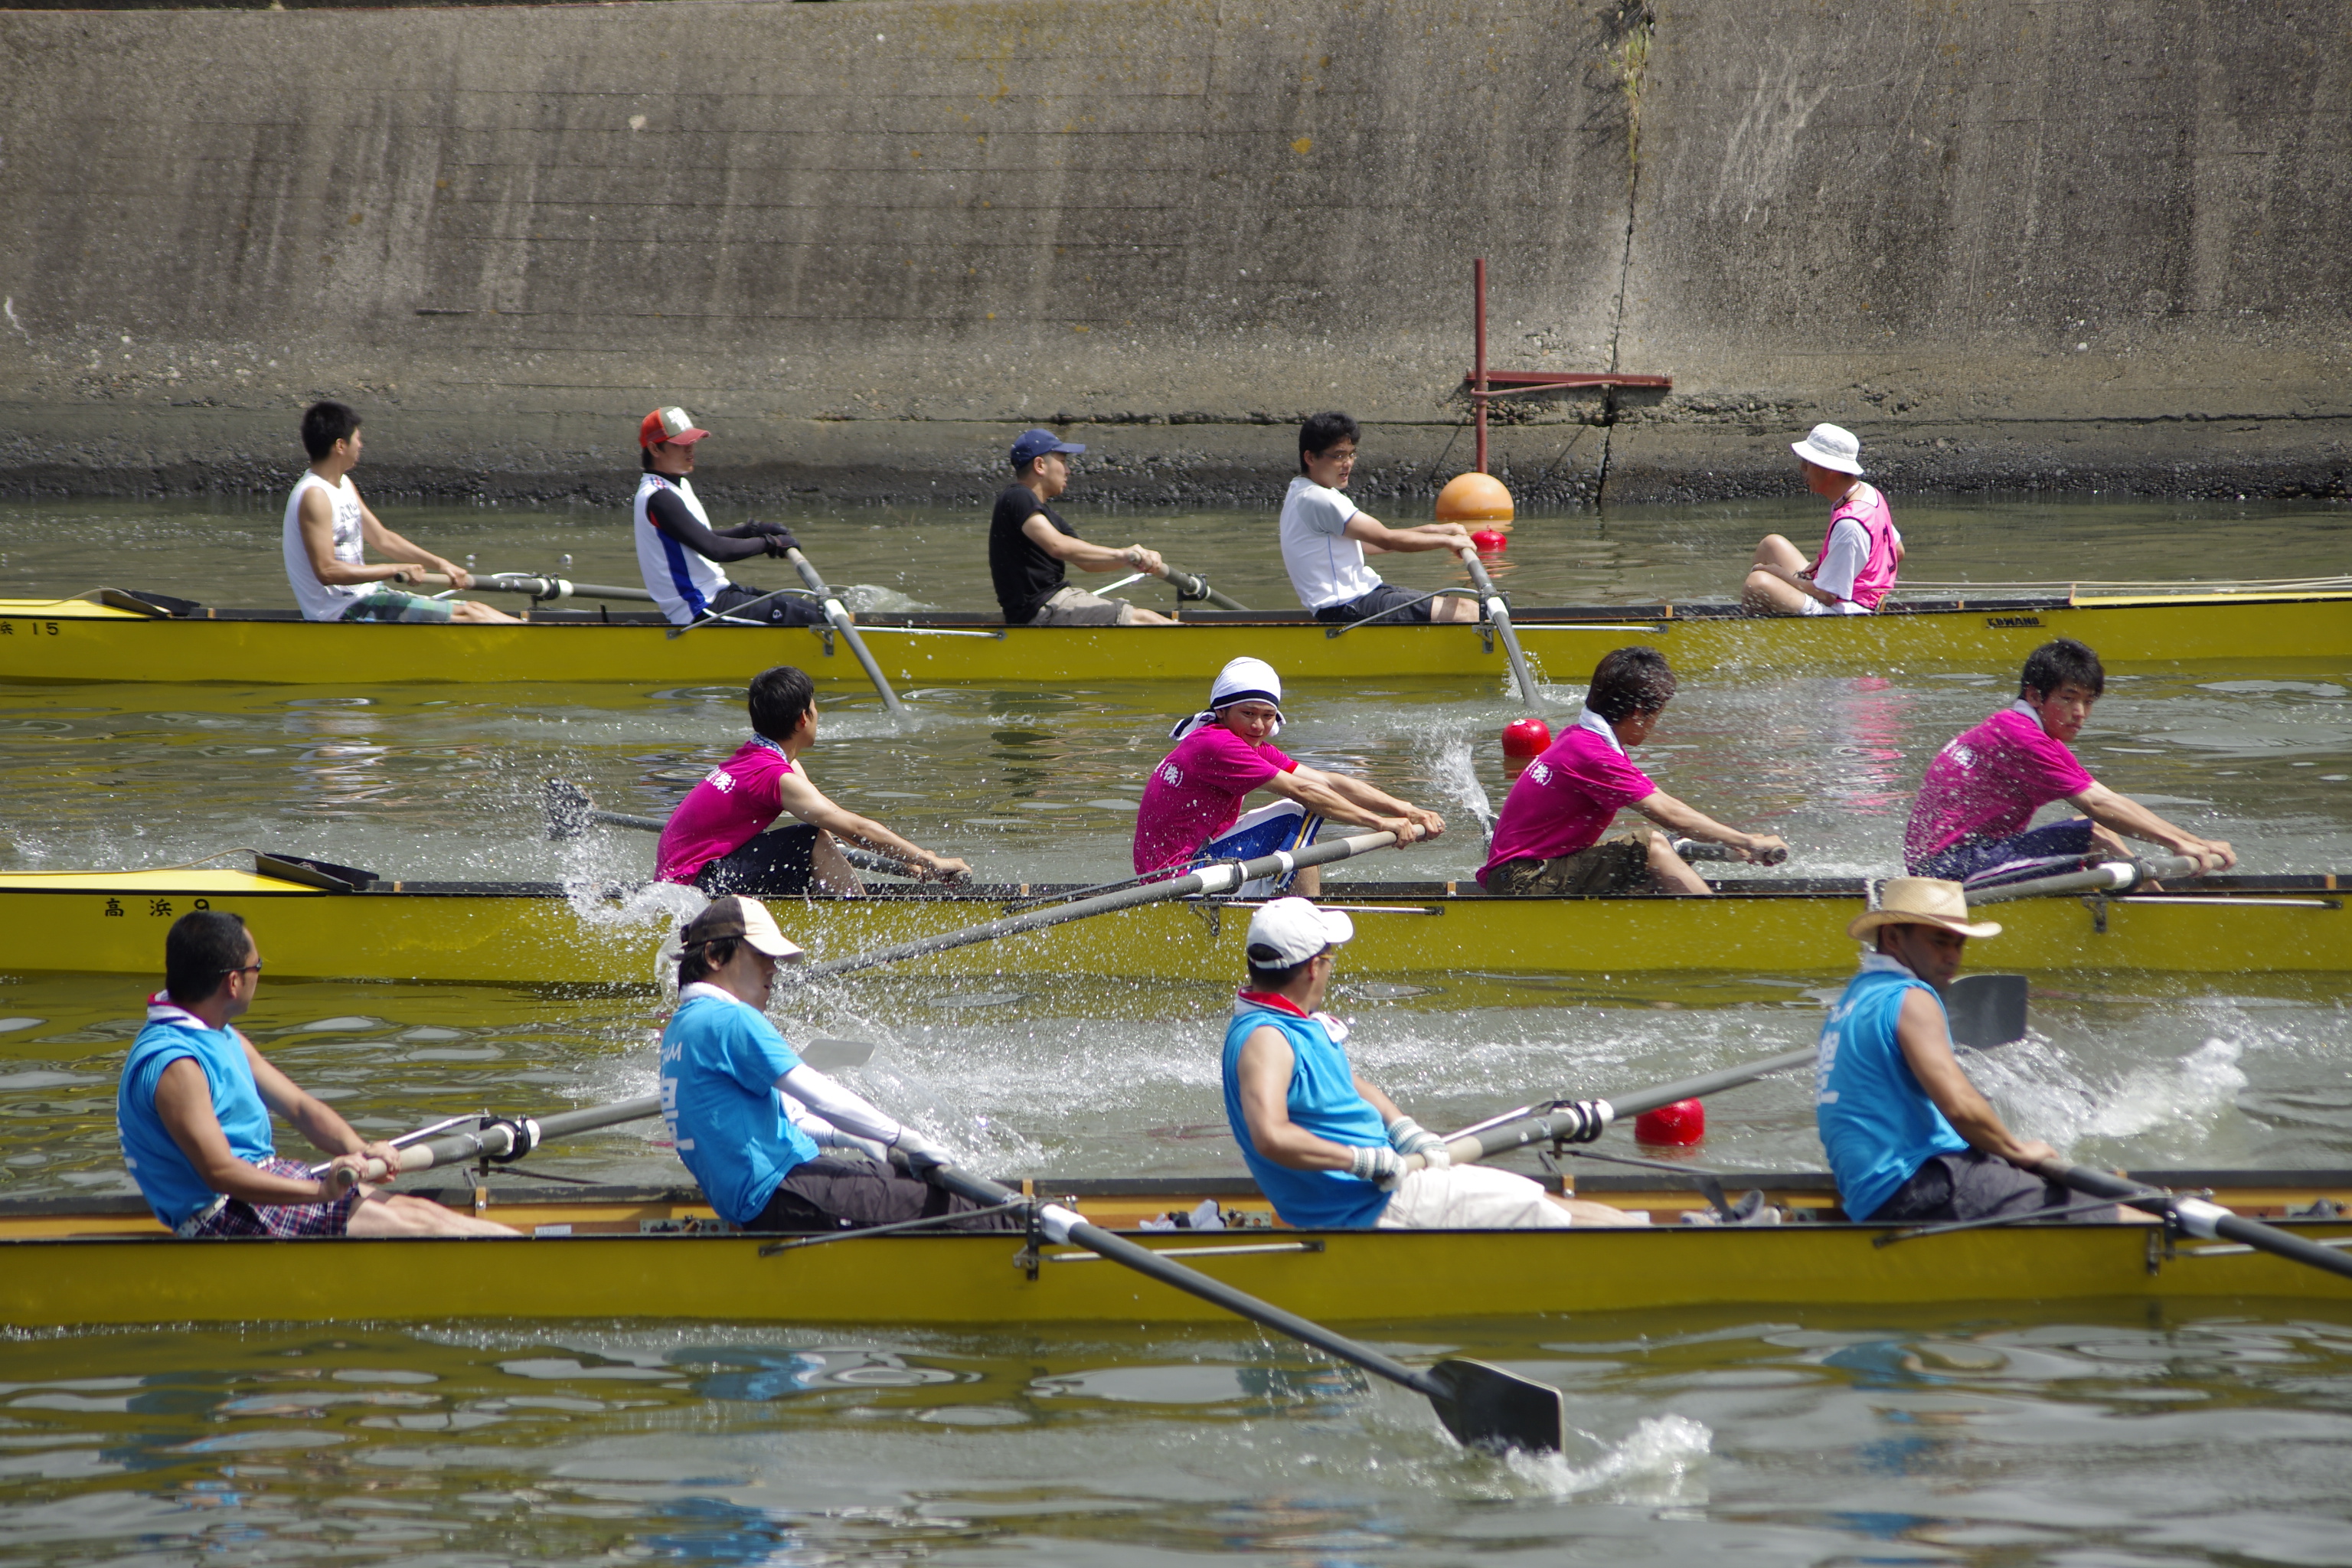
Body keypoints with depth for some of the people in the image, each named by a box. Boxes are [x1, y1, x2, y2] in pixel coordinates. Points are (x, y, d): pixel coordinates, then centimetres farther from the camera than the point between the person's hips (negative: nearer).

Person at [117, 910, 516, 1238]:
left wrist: (358, 1150, -10)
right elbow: (220, 1173, -29)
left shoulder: (223, 1040, 11)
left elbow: (299, 1106, 9)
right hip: (222, 1216, -10)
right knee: (412, 1226, -13)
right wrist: (322, 1191, -35)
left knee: (415, 1210, 1)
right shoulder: (173, 1064, -22)